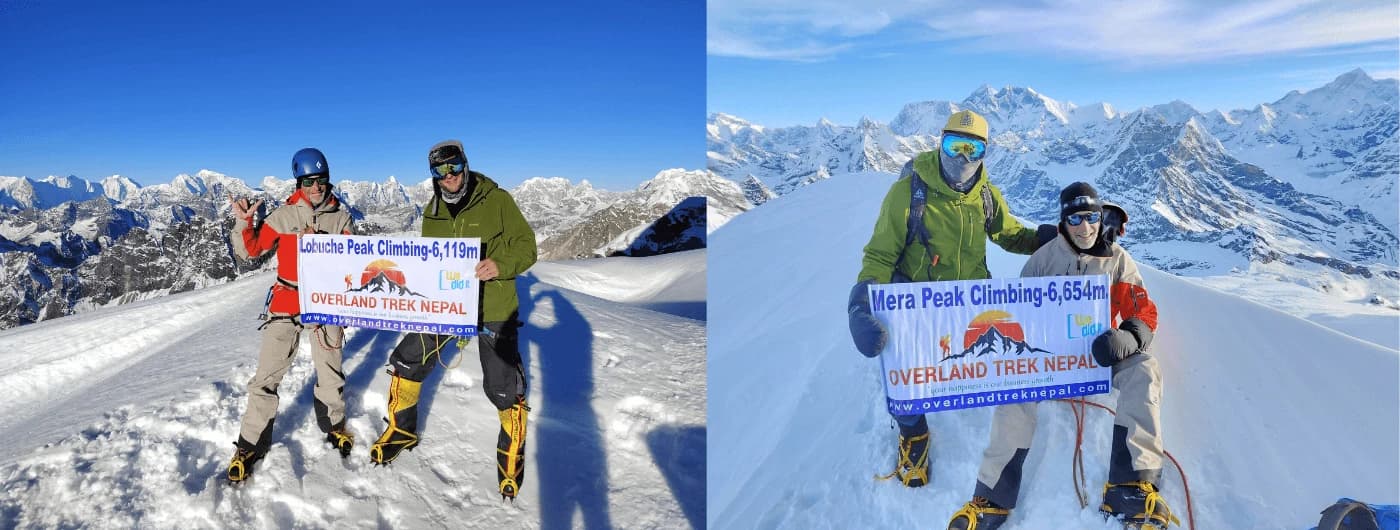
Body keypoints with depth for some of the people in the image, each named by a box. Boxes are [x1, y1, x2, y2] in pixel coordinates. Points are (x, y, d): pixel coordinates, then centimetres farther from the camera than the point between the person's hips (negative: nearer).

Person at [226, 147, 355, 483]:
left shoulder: (340, 217, 4)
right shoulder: (283, 216, -1)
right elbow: (249, 250, 2)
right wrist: (243, 223, -13)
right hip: (286, 303, -1)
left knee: (330, 372, 11)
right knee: (267, 375, -4)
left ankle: (334, 427, 33)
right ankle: (251, 444, 8)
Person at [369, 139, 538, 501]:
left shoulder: (496, 201, -10)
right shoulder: (433, 213, 5)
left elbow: (526, 246, -12)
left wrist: (500, 265, -30)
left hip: (493, 308, -5)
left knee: (503, 389, -2)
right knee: (407, 362, 8)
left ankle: (512, 452, 25)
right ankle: (401, 430, 34)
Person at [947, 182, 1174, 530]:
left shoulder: (1117, 259, 2)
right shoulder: (1045, 257, 2)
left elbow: (1144, 313, -3)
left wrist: (1126, 338, -27)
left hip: (1101, 354, 1)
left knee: (1143, 369, -30)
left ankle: (1131, 487, -32)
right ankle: (993, 498, -26)